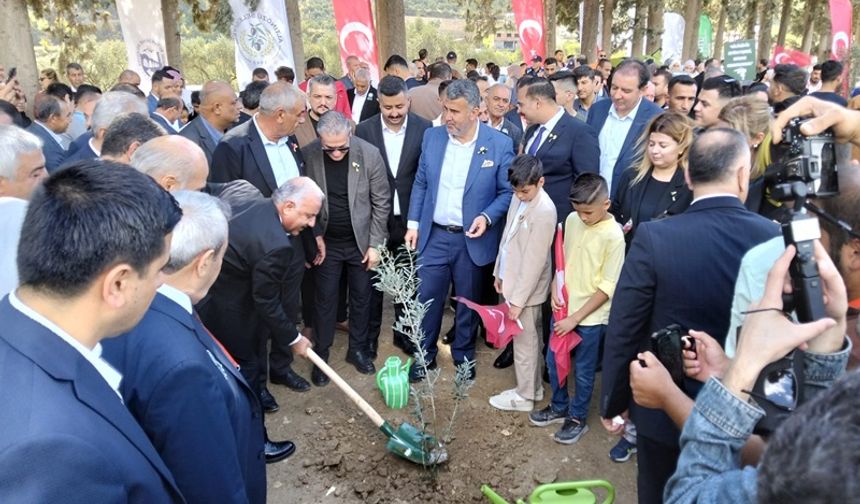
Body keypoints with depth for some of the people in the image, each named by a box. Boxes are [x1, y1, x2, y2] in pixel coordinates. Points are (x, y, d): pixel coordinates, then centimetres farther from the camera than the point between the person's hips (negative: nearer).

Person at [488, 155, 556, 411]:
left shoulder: (544, 211, -23)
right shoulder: (519, 198, 2)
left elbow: (534, 260, -22)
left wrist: (518, 299, -18)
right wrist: (500, 272, 17)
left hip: (527, 288, -8)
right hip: (513, 280, 8)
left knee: (524, 342, 7)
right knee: (529, 339, 20)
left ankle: (524, 396, 24)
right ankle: (533, 387, 35)